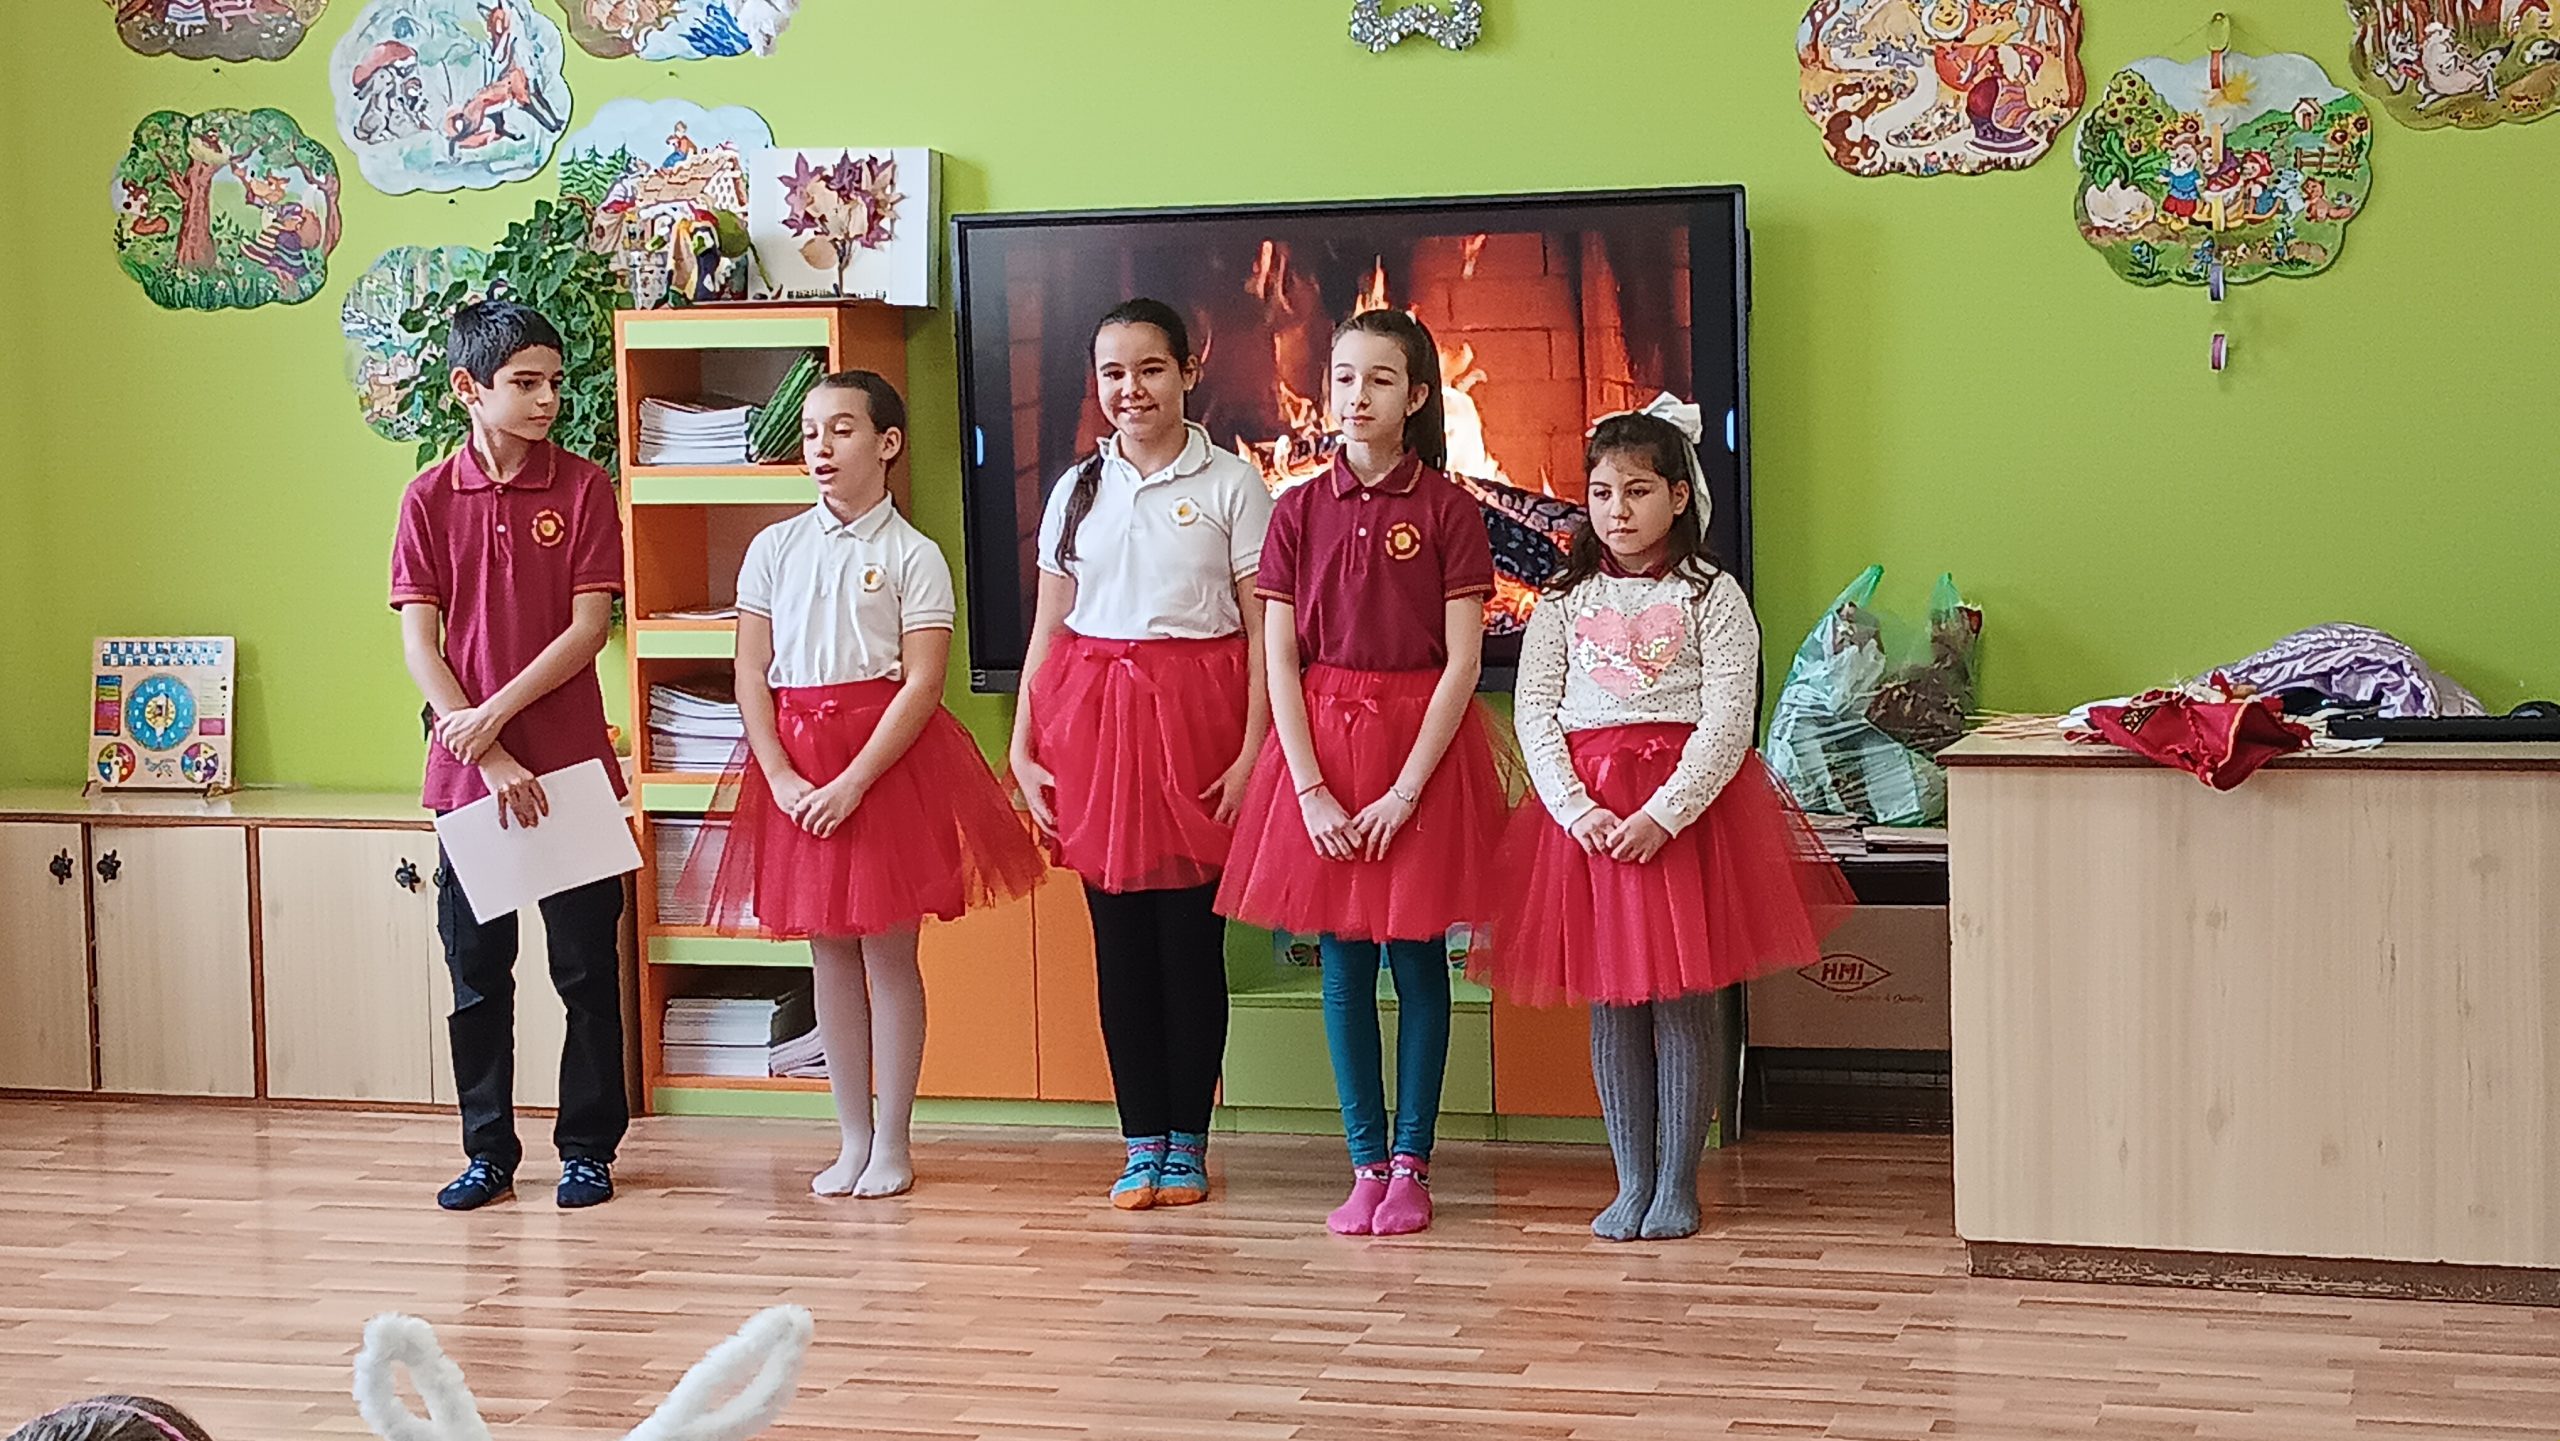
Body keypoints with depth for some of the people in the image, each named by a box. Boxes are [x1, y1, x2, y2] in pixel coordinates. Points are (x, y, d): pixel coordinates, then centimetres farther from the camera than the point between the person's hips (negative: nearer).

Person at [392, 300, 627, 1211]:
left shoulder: (583, 488, 0)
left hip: (572, 765, -1)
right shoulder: (430, 499, 2)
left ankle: (588, 1146, 15)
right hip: (467, 769, 1)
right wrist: (490, 756, -12)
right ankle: (489, 1152, 20)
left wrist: (494, 713, -15)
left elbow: (590, 626, -7)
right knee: (476, 972, 9)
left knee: (587, 966, 4)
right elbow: (419, 643, -2)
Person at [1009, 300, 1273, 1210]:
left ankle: (1187, 1143, 12)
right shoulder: (1076, 491, 11)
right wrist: (1022, 750, 5)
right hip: (1094, 717, 3)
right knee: (1118, 938, 5)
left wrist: (1253, 752, -11)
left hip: (1196, 712, -3)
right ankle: (1142, 1142, 14)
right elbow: (1049, 631, 12)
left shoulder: (1230, 485, -1)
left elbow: (1263, 632, -4)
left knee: (1191, 936, 0)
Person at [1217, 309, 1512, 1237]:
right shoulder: (1300, 510, 4)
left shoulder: (1446, 509, -4)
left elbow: (1462, 662, -7)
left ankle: (1411, 1164, 13)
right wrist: (1311, 790, -8)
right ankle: (1366, 1163, 15)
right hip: (1321, 743, 2)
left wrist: (1406, 791, -13)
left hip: (1423, 743, -2)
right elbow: (1279, 661, 1)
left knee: (1417, 956, 4)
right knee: (1343, 961, 6)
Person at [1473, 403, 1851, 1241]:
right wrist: (1578, 809, -11)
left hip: (1685, 805, -3)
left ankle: (1676, 1185, 10)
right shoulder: (1566, 600, 9)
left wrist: (1661, 814, -16)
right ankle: (1632, 1181, 15)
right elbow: (1533, 712, 3)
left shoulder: (1712, 597, 0)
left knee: (1680, 1005, -1)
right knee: (1610, 1005, 6)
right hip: (1586, 811, 3)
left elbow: (1727, 723, -6)